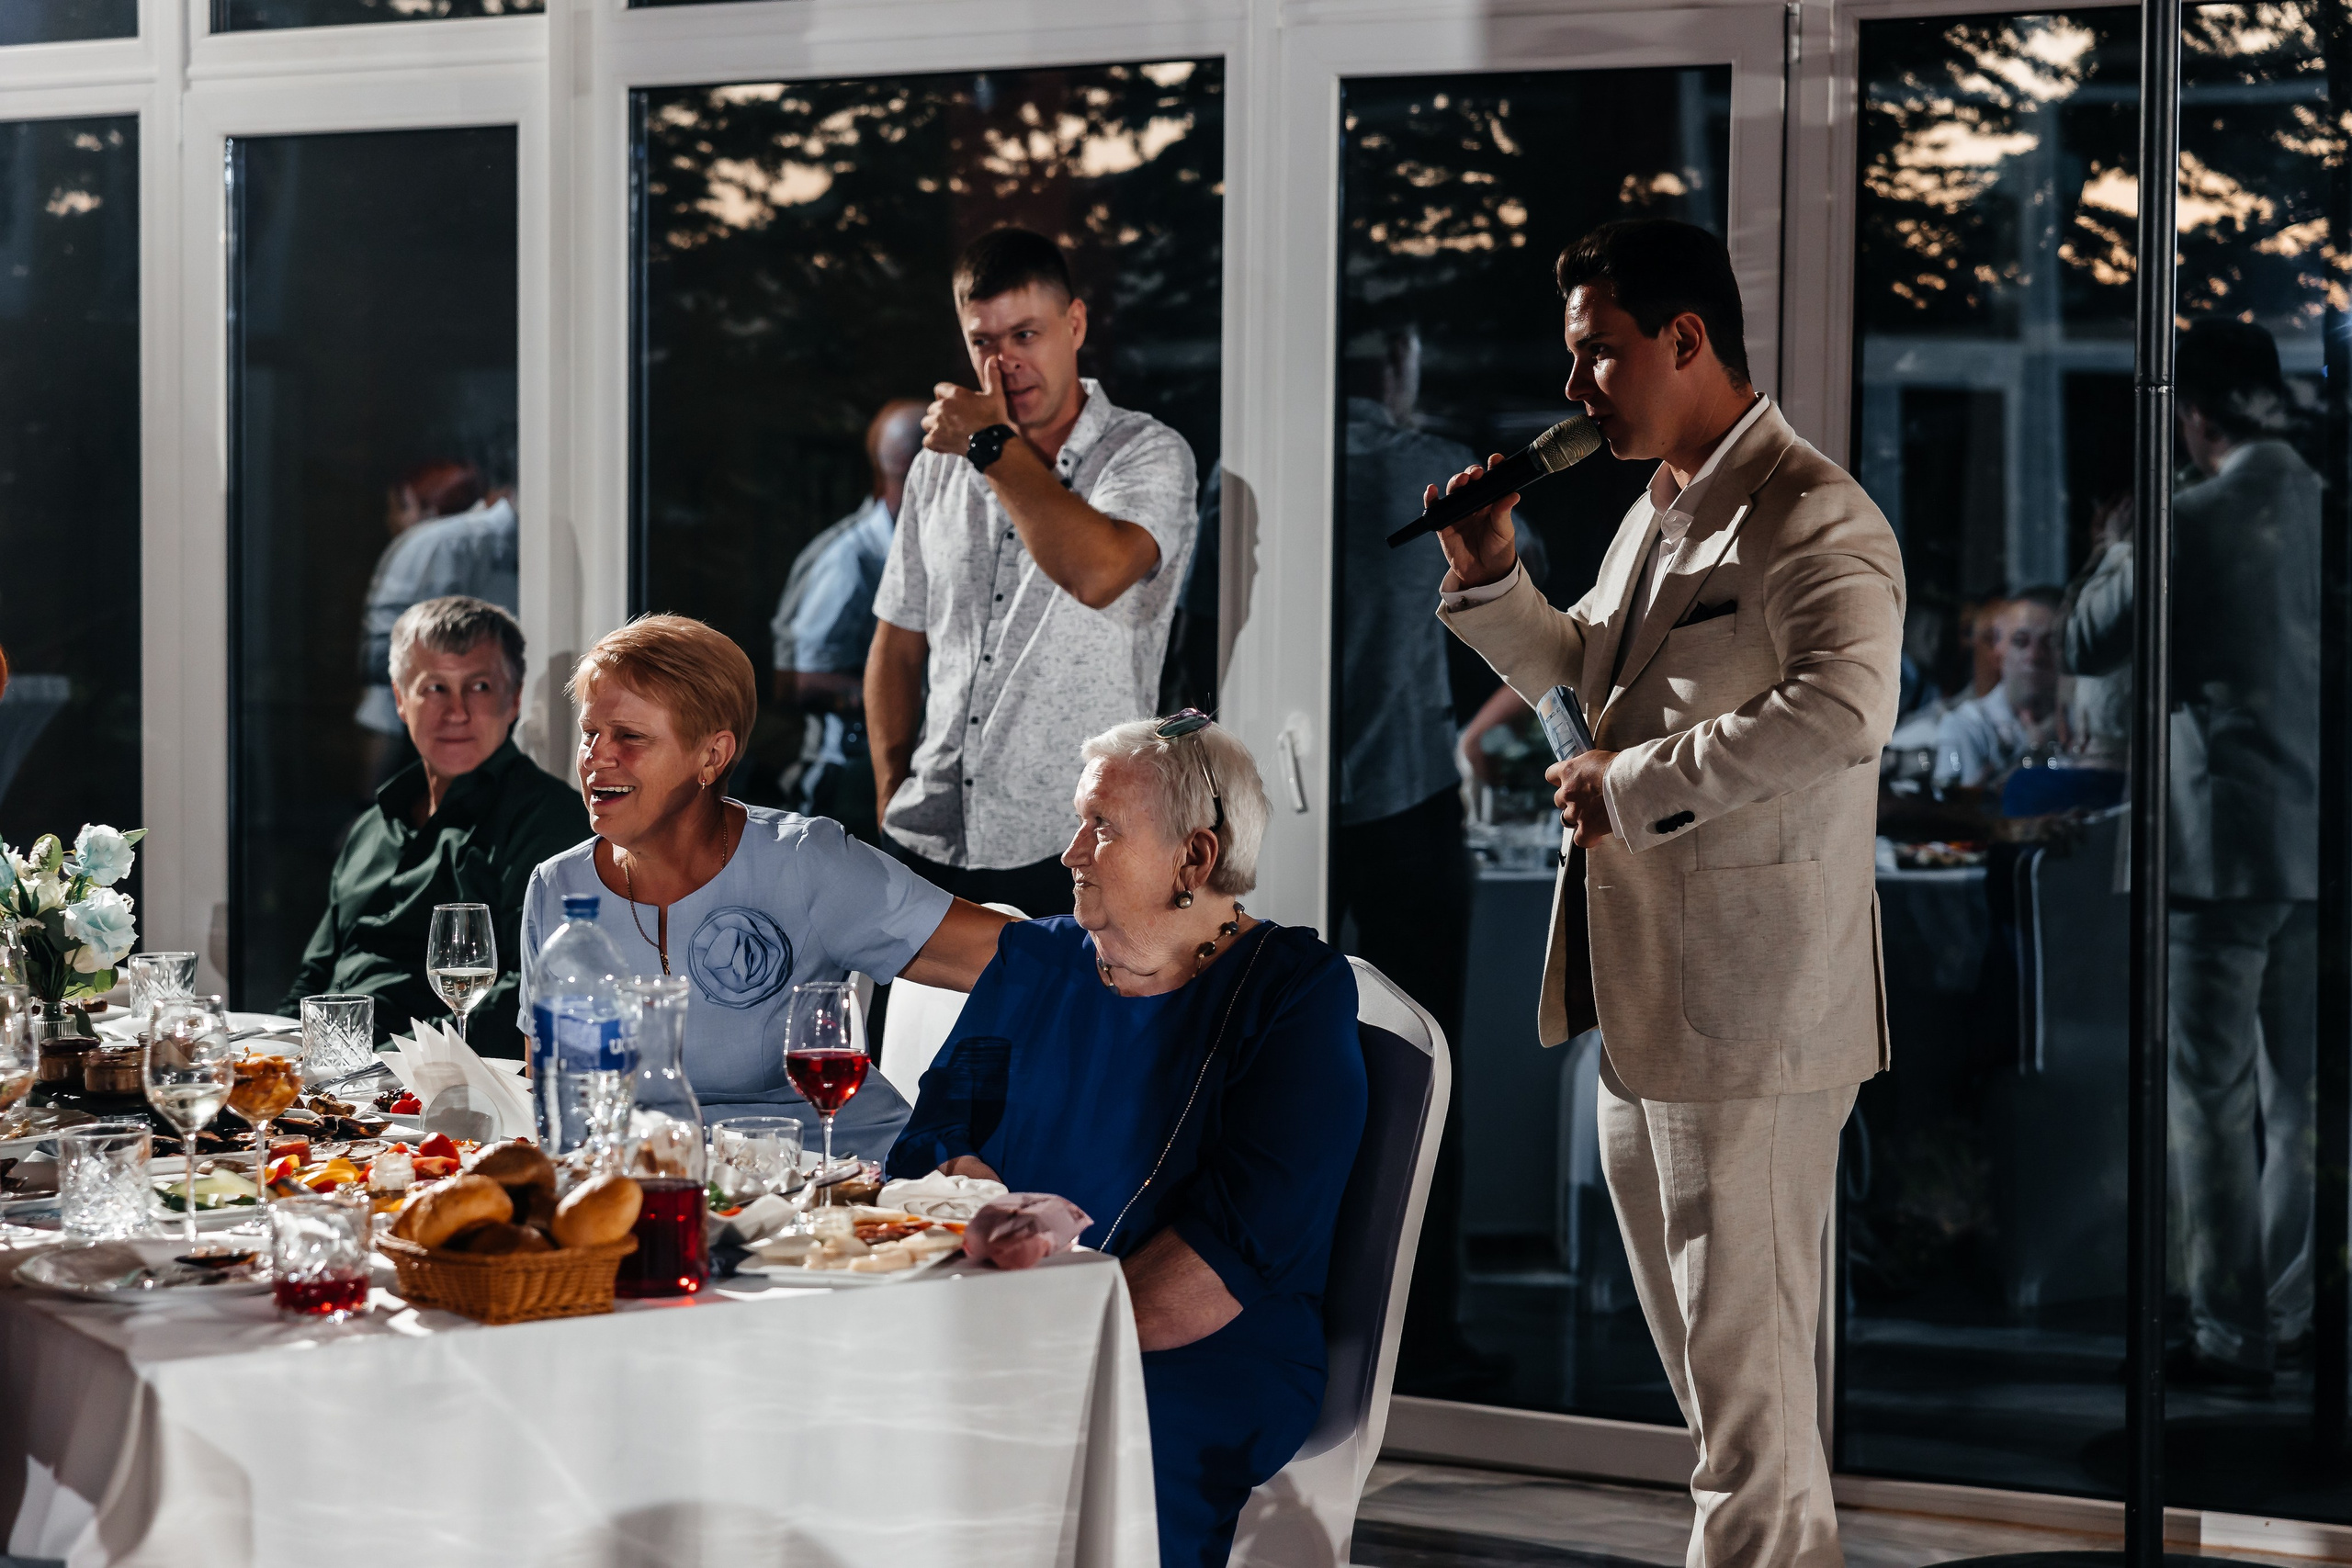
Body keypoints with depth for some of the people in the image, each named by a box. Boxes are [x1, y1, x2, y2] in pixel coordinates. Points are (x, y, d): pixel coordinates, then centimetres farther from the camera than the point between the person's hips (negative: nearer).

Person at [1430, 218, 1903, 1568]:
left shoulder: (1813, 520, -16)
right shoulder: (1658, 518, 16)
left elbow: (1843, 712, -31)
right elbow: (1584, 675, 31)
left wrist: (1633, 784, -23)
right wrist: (1491, 578, 12)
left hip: (1750, 1006, -10)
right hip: (1642, 1001, 10)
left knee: (1744, 1355, -5)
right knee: (1703, 1353, 19)